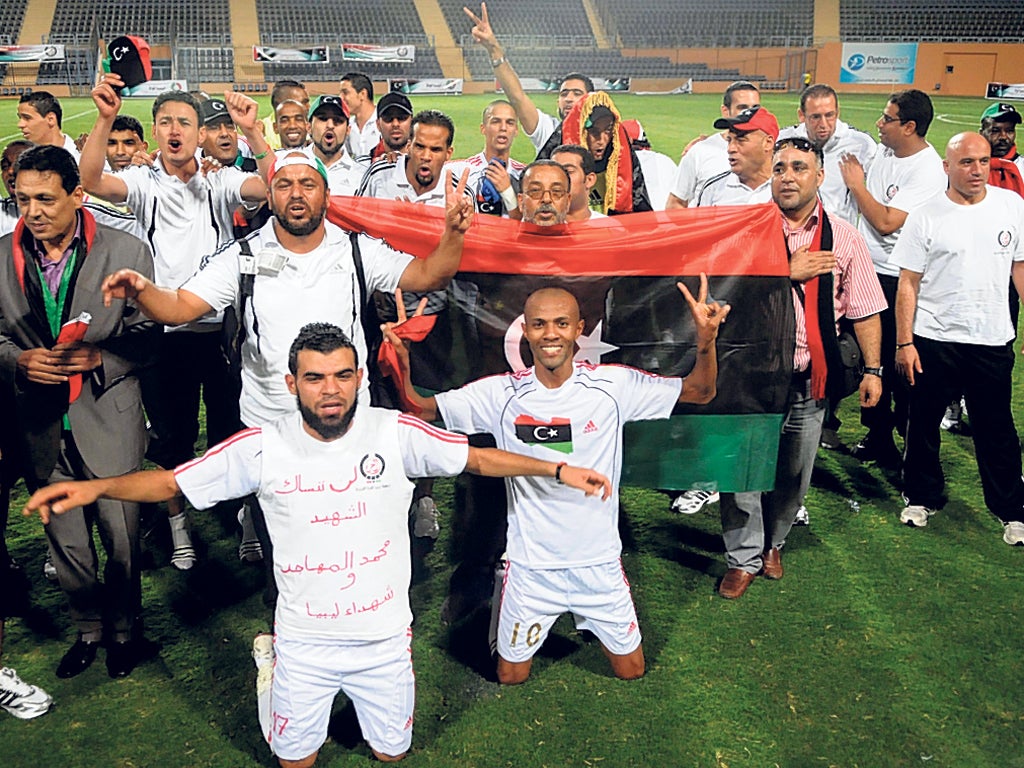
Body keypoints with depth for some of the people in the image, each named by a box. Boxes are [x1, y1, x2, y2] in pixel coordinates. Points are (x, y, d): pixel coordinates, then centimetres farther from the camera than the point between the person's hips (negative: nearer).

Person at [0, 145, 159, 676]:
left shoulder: (126, 251, -7)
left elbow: (146, 334, -3)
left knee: (120, 536, 9)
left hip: (108, 422, -2)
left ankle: (123, 628, 33)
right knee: (66, 540, 15)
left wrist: (100, 358, -20)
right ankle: (88, 627, 37)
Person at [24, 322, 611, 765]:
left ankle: (369, 702, 51)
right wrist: (95, 487, -23)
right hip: (304, 642, 0)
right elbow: (171, 481, -9)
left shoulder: (397, 433, -15)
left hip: (385, 638, 0)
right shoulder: (263, 448, -14)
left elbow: (478, 458, -8)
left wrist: (556, 469, -13)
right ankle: (274, 669, 45)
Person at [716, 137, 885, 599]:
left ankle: (772, 542, 39)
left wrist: (872, 369, 1)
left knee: (794, 474, 14)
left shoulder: (843, 238, 3)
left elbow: (864, 310, 5)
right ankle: (744, 557, 20)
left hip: (810, 379, 2)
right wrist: (789, 272, -17)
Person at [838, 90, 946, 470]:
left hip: (897, 280, -8)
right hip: (867, 269, 8)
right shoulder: (884, 152, 7)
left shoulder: (927, 170, -18)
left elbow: (886, 222, -23)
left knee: (898, 363, -1)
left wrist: (856, 184, -13)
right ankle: (877, 434, 29)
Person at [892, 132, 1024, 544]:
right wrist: (903, 343, -6)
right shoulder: (925, 216, -4)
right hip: (934, 340, -1)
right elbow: (908, 283, -3)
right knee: (923, 425, 10)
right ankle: (922, 497, 29)